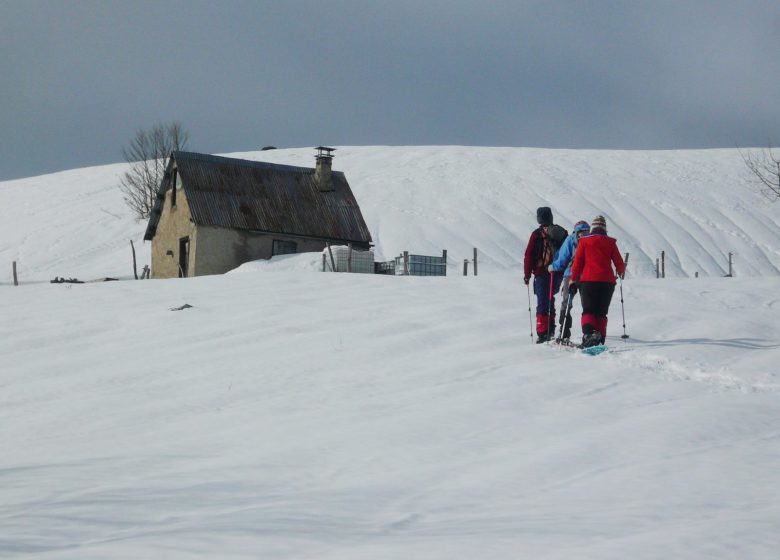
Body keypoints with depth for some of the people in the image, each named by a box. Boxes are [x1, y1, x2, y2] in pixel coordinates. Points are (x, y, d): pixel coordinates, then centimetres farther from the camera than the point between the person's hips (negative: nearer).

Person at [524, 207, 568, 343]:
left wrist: (527, 274, 1)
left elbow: (529, 255, -7)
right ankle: (550, 328, 26)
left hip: (542, 273, -4)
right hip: (558, 273, 4)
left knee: (542, 302, -4)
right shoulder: (562, 232, 4)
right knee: (549, 299, 23)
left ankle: (543, 332, -13)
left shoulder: (536, 234, -8)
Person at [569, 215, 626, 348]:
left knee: (588, 311, -1)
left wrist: (574, 278, 11)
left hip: (588, 281, -1)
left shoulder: (584, 241, 3)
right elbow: (619, 263, 9)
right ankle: (600, 339, 3)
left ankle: (588, 332, -27)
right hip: (607, 281, 1)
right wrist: (620, 272, 30)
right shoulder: (610, 242, 6)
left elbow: (577, 262, 1)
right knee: (601, 312, 11)